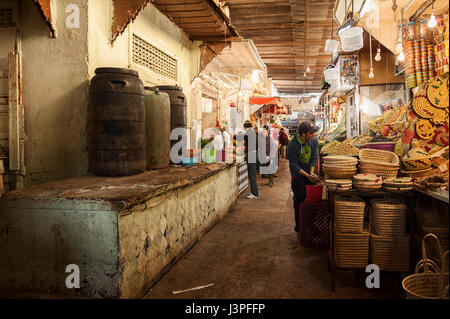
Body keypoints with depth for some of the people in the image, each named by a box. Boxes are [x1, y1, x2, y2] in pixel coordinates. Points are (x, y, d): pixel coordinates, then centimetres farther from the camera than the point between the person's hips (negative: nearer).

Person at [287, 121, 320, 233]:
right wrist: (307, 175, -26)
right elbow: (294, 166, -20)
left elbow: (314, 157, -2)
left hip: (310, 171, 4)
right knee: (299, 199, -5)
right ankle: (299, 225, 6)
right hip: (298, 174, -4)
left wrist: (312, 172, -14)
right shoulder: (293, 145, -23)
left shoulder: (314, 140, -8)